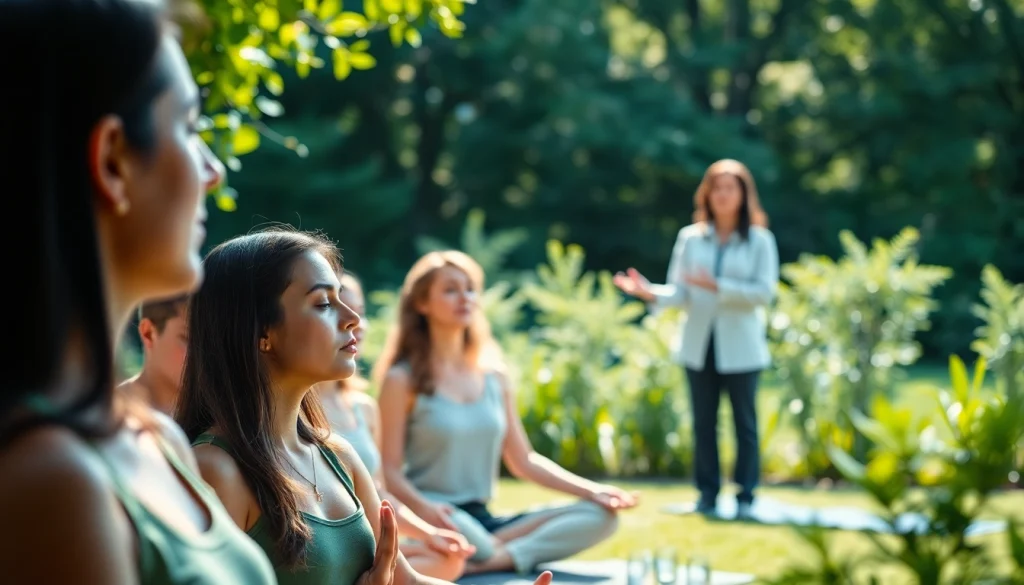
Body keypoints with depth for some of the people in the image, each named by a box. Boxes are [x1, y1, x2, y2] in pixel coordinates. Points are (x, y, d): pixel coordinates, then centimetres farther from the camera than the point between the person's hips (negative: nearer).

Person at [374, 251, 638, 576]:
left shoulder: (494, 376, 13)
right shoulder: (403, 379, -2)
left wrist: (590, 490, 2)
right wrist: (423, 507, -29)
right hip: (432, 522, -7)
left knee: (601, 515, -14)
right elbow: (389, 470, -8)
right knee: (455, 527, -44)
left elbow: (523, 461, 16)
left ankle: (499, 556, -28)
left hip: (483, 521, 7)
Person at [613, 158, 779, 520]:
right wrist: (651, 293, -21)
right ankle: (707, 495, 13)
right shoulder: (691, 238, 5)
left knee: (744, 422, 4)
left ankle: (745, 497, 10)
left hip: (740, 348, -2)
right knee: (704, 422, 7)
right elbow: (680, 291, 0)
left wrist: (718, 287, -20)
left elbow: (765, 291, -10)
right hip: (699, 344, 2)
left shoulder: (759, 240, -1)